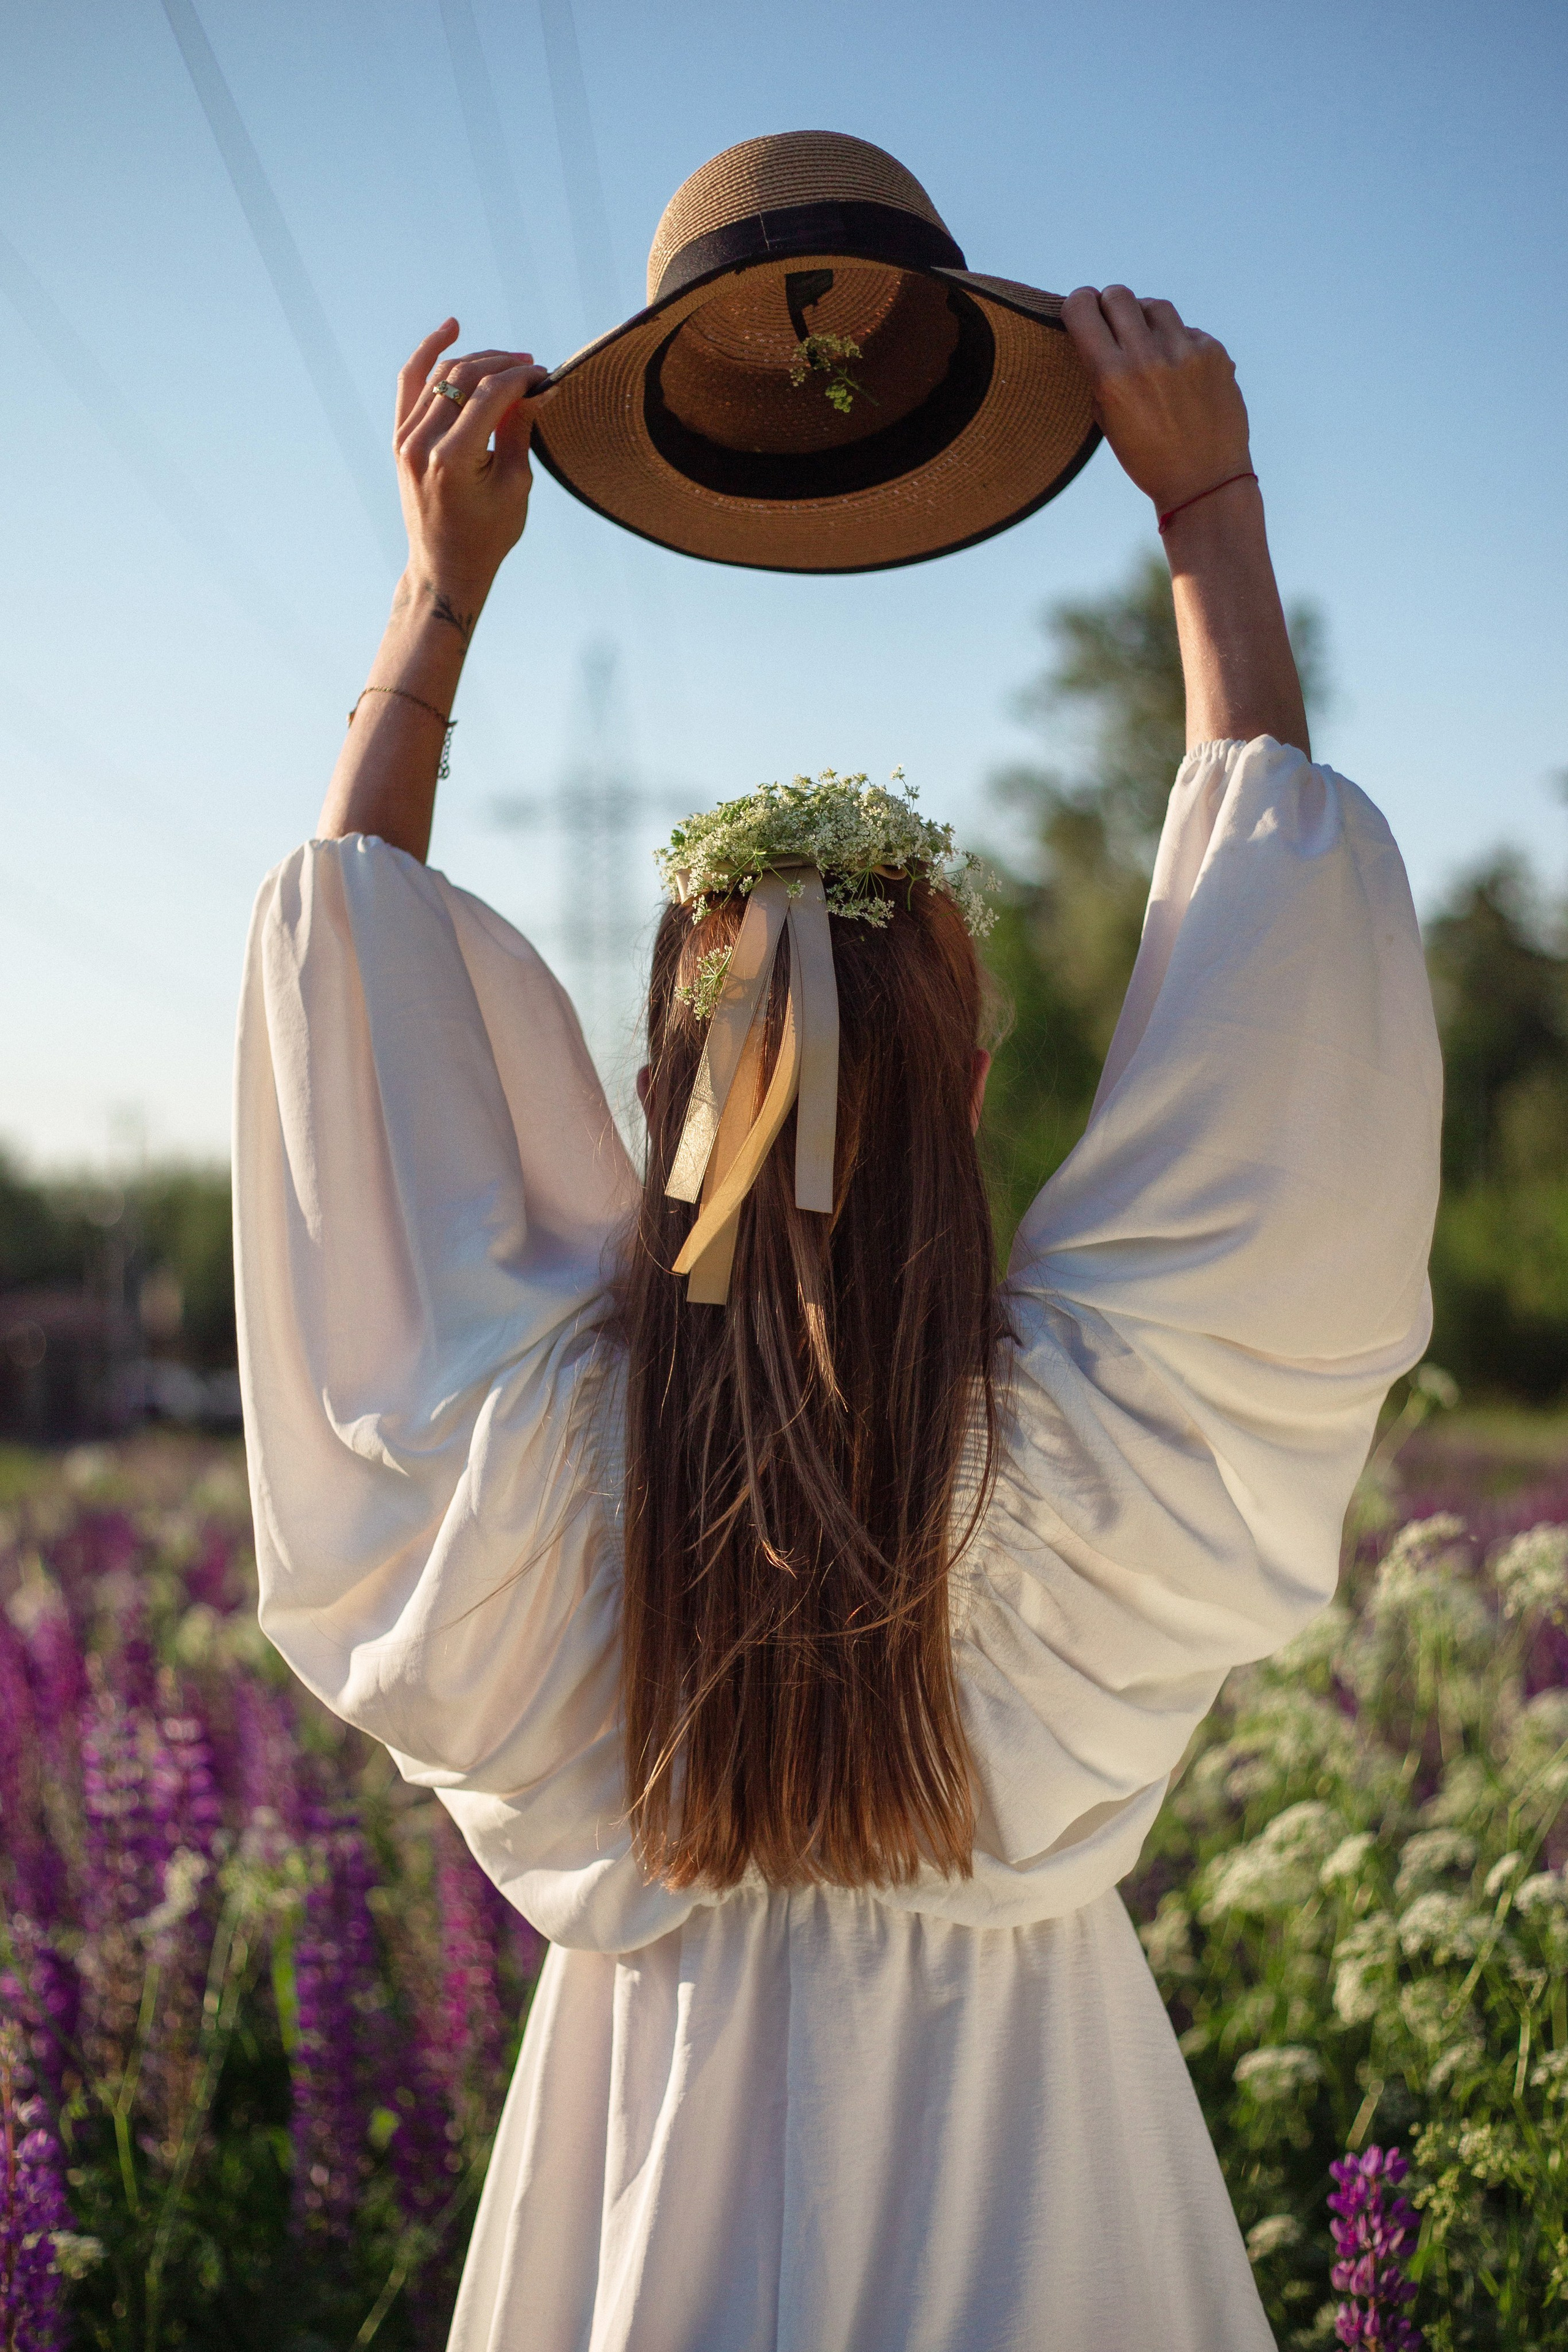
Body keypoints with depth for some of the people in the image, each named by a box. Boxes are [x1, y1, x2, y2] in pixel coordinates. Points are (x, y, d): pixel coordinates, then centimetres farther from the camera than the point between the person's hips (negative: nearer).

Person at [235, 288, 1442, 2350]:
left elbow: (352, 936, -5)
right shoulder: (1080, 1426, -22)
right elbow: (1278, 921, -12)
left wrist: (443, 579, 0)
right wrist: (1214, 507, -5)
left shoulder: (551, 1424, -19)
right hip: (1016, 2171, -1)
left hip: (655, 2146, 1)